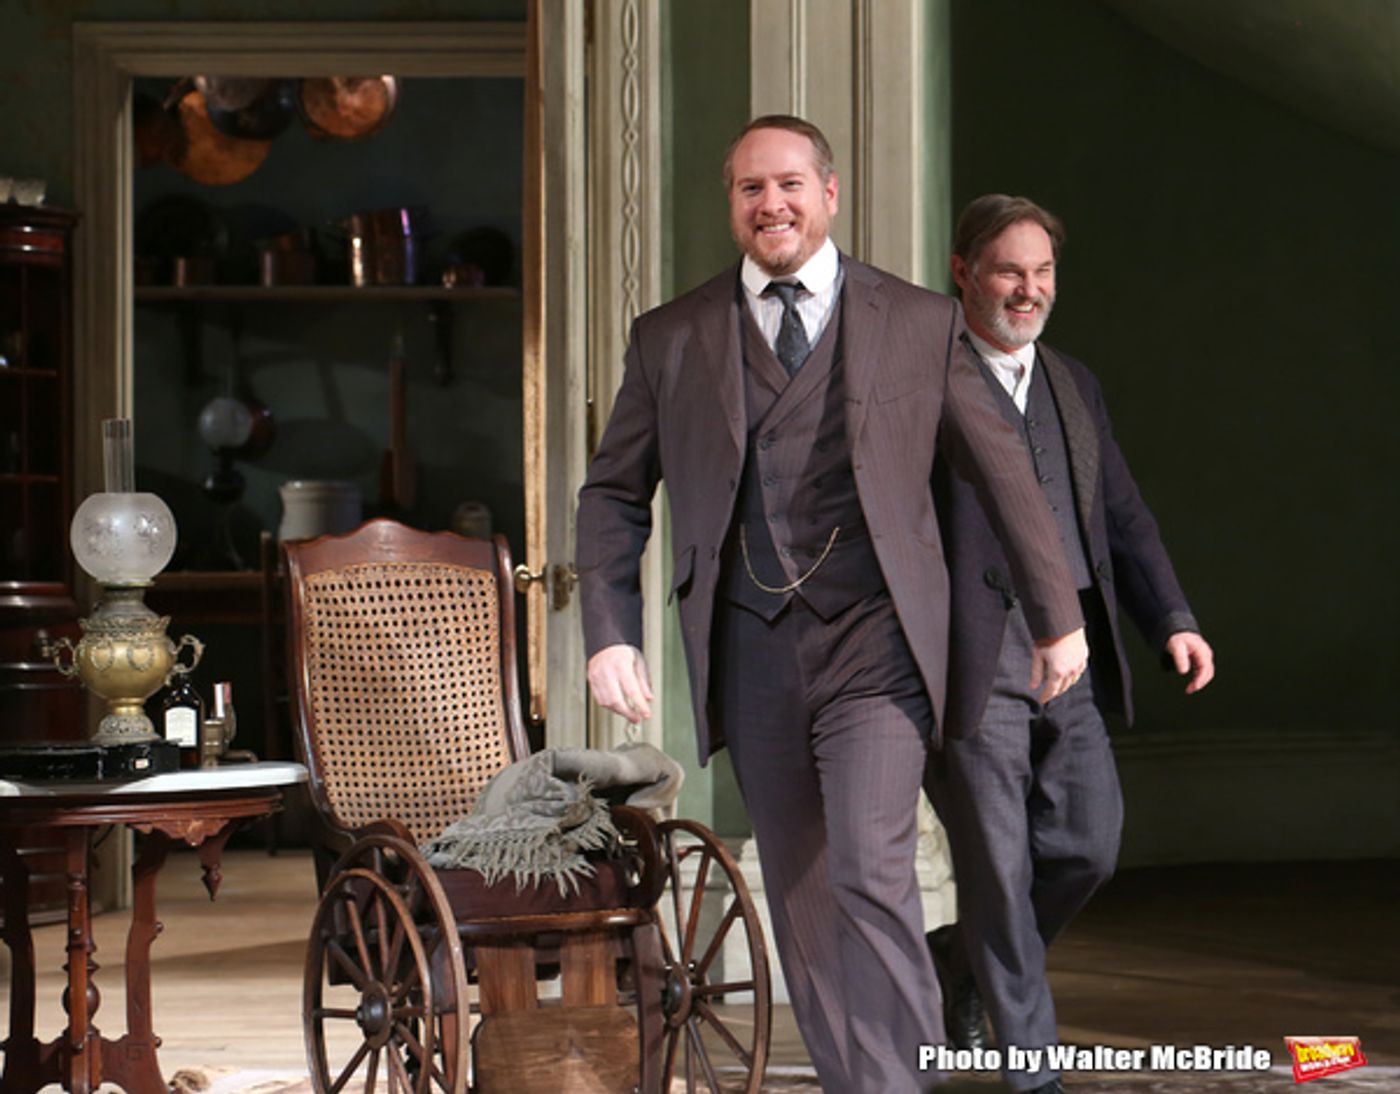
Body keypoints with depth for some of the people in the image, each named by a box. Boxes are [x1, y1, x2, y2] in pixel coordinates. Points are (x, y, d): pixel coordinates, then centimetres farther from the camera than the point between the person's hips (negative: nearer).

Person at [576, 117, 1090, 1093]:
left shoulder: (920, 324, 5)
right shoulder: (671, 339, 8)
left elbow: (1005, 472, 12)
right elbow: (614, 496, 13)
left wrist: (1058, 617, 13)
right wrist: (610, 634, 1)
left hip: (873, 642, -3)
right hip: (751, 651, 3)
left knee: (871, 870, -17)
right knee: (800, 895, 7)